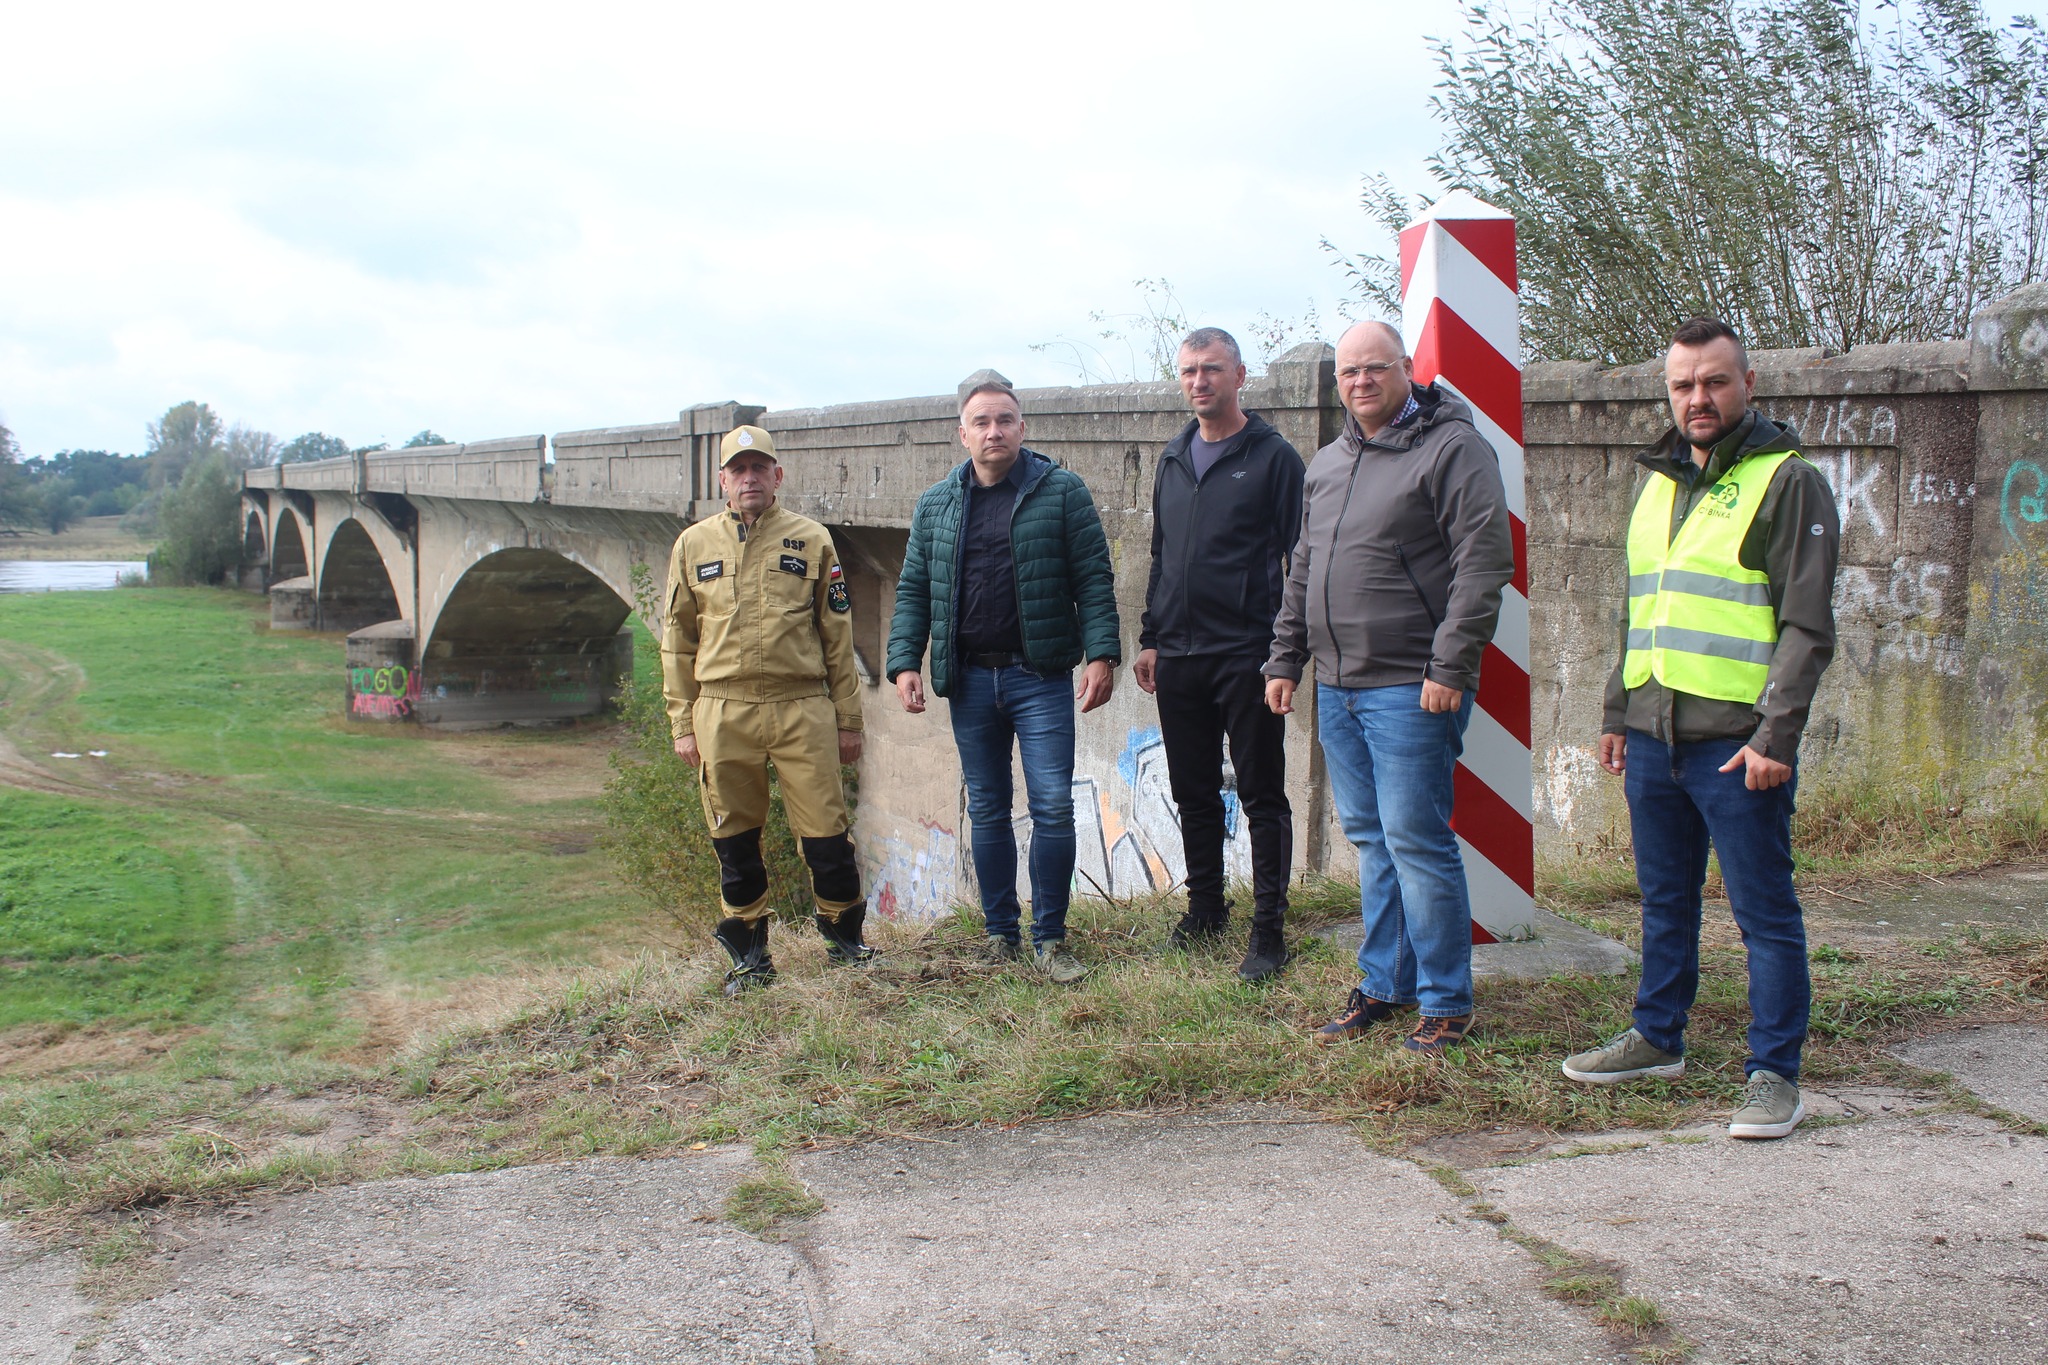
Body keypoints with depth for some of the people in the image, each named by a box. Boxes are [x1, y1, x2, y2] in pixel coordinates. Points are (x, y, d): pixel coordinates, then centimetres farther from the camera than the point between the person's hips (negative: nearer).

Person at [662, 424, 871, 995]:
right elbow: (677, 641, 11)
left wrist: (847, 720, 5)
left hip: (802, 710, -1)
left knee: (825, 834, -1)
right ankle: (748, 953, 20)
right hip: (723, 713, 2)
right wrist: (683, 724, 6)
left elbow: (838, 637, 7)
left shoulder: (812, 541, 5)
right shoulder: (694, 545, 9)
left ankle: (845, 937, 18)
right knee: (735, 840, 8)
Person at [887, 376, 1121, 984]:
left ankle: (1049, 939, 6)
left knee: (1053, 807, -6)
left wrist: (1101, 653, -14)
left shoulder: (1062, 492, -1)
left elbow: (1094, 580, -4)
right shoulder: (936, 505, 9)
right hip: (969, 680, 3)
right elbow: (913, 590, 11)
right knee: (987, 813, 10)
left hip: (1042, 677, -3)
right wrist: (904, 661, -1)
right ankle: (999, 936, 20)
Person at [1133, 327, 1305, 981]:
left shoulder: (1273, 457, -3)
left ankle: (1269, 928, 5)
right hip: (1179, 657, 6)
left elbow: (1297, 558, -6)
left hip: (1248, 655, -6)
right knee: (1193, 792, 13)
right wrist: (1149, 637, 13)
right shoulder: (1174, 460, 14)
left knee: (1262, 796, 0)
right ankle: (1205, 907, 26)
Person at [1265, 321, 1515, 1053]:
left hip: (1410, 686, -8)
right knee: (1370, 838, 13)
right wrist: (1285, 658, 18)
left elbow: (1484, 565, -15)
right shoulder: (1327, 463, 16)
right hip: (1337, 686, 8)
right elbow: (1302, 572, 24)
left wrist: (1450, 668, -20)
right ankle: (1385, 984, 24)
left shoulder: (1453, 447, -8)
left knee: (1415, 840, -5)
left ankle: (1445, 1001, 6)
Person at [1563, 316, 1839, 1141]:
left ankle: (1774, 1074, 6)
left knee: (1764, 911, -1)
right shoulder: (1659, 483, 17)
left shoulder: (1786, 482, -5)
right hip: (1654, 735, 7)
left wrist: (1776, 736, -17)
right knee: (1664, 902, 17)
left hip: (1737, 742, -7)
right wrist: (1617, 712, 19)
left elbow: (1806, 626, -11)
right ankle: (1657, 1038, 30)